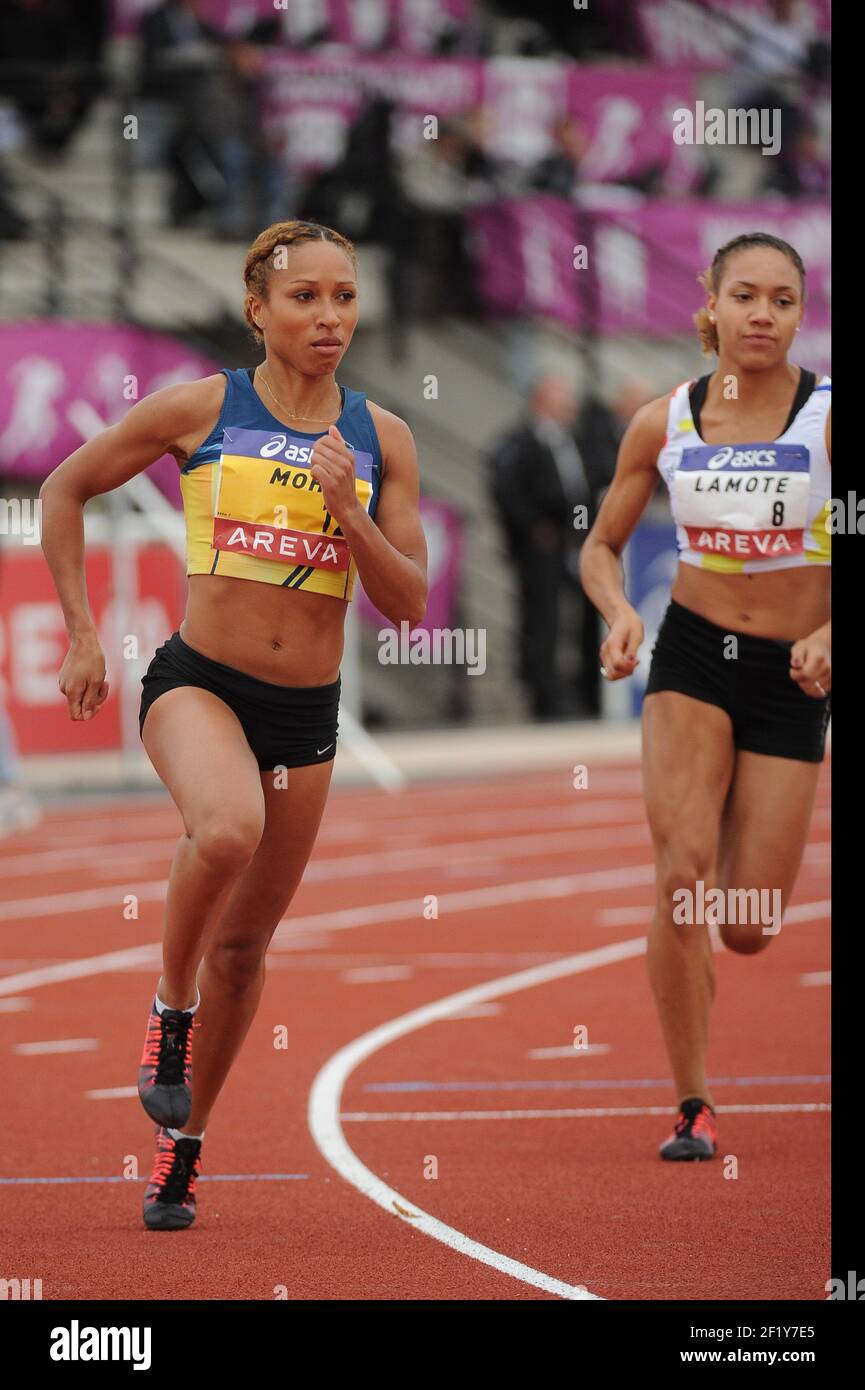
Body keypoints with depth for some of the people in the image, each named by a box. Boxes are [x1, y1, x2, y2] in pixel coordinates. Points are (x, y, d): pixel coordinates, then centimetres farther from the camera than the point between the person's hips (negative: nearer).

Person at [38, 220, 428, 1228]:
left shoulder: (381, 439, 2)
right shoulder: (197, 410, -5)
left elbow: (407, 603, 1)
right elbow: (64, 491, 7)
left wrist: (348, 513, -15)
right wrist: (82, 636, 3)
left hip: (306, 709, 4)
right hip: (198, 681, -4)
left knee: (243, 942, 12)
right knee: (227, 830, -36)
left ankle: (182, 1148, 29)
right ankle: (169, 1014, -10)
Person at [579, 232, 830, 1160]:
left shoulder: (828, 417, -9)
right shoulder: (663, 424, -1)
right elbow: (602, 545, 10)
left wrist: (830, 637, -26)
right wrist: (618, 614, -10)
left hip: (789, 676, -1)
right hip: (691, 656, 1)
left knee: (747, 928, 0)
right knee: (682, 874, -19)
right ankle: (692, 1107, -8)